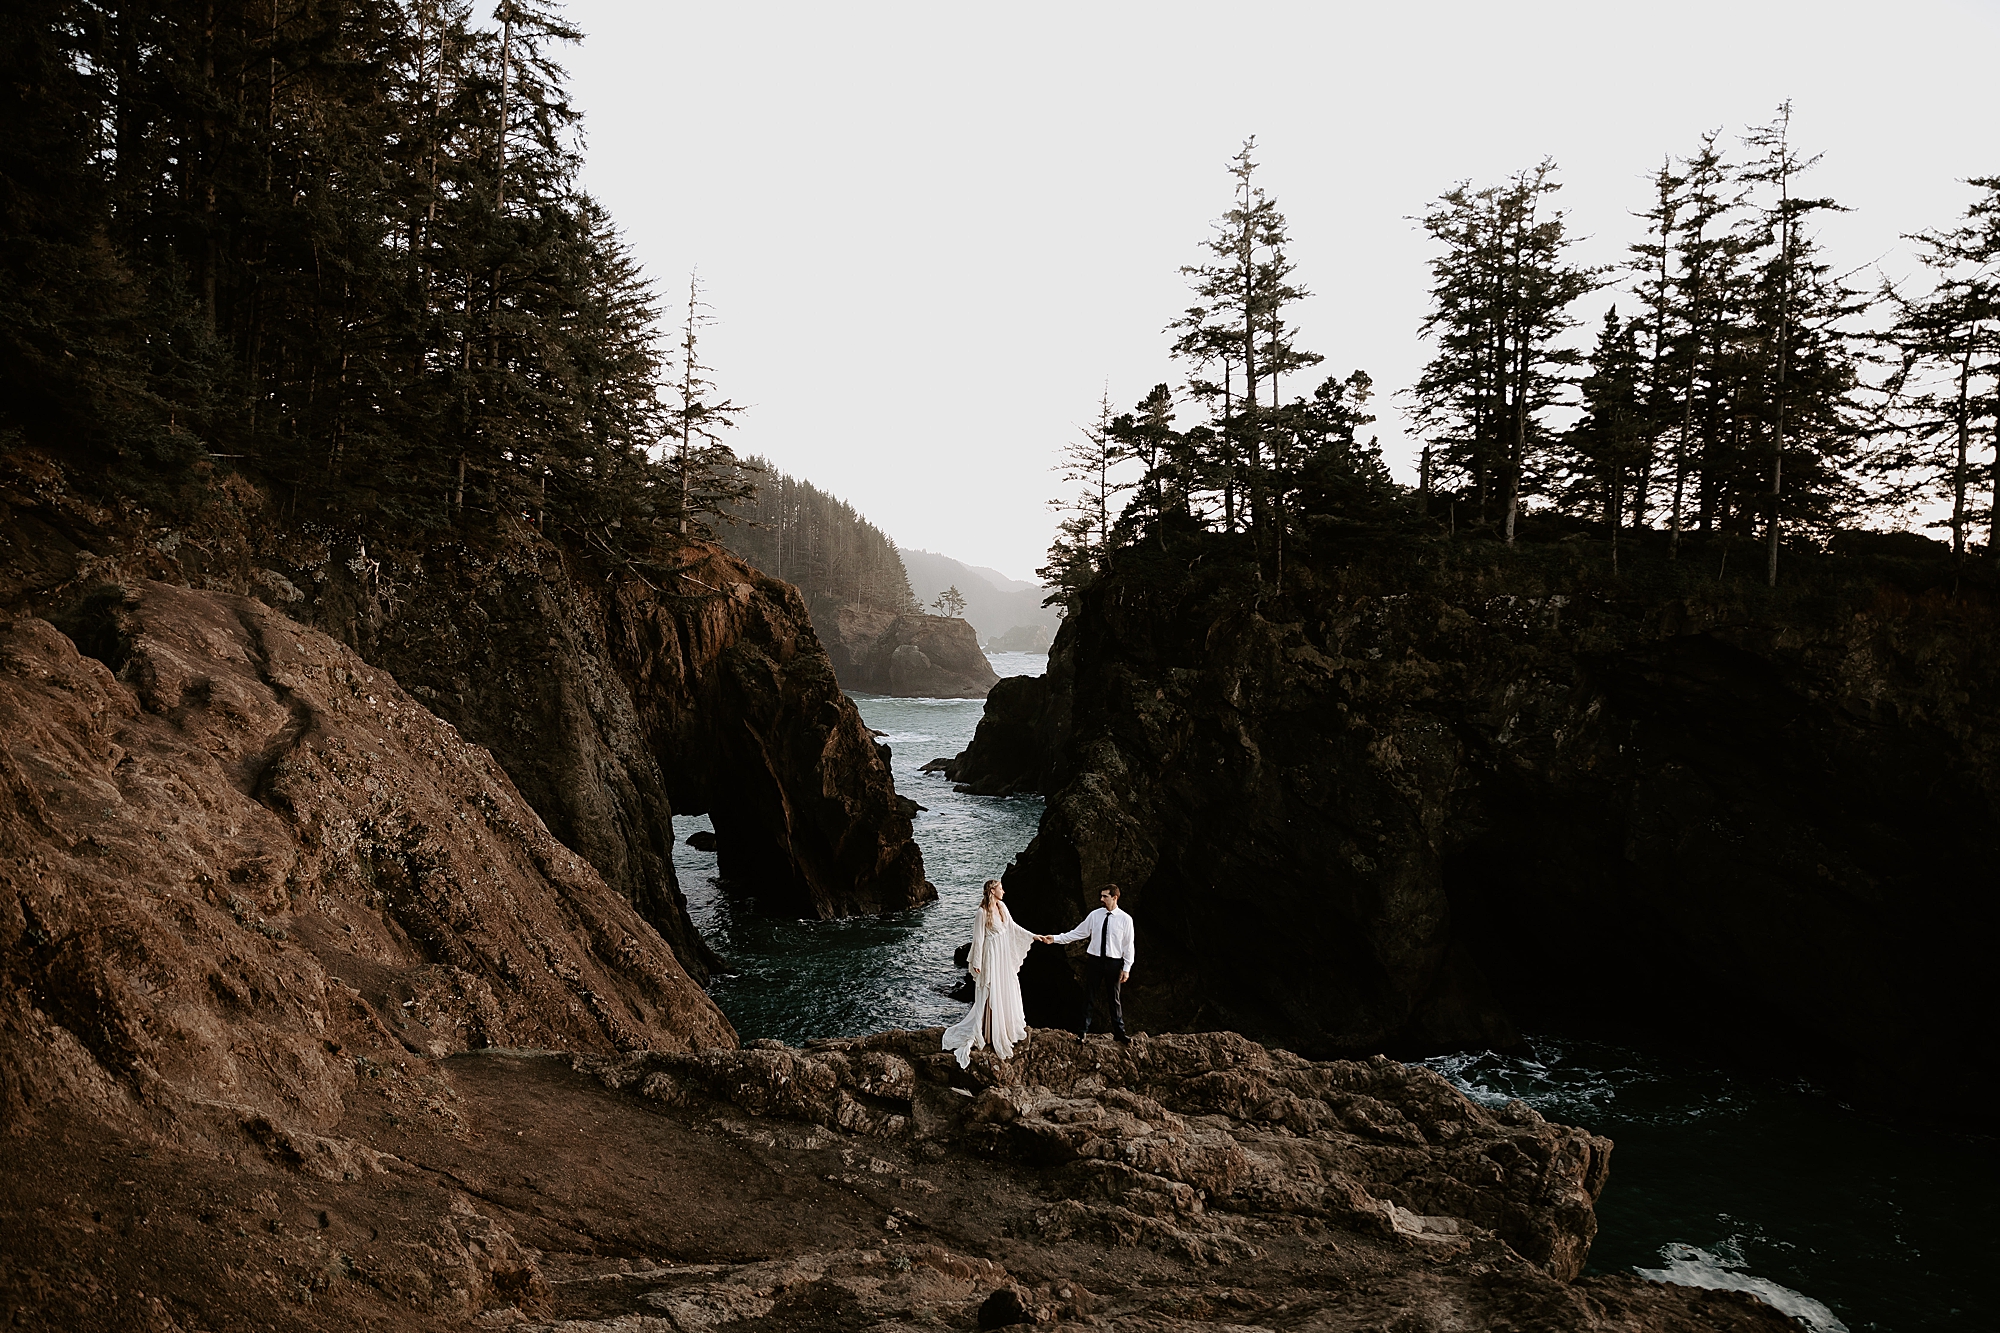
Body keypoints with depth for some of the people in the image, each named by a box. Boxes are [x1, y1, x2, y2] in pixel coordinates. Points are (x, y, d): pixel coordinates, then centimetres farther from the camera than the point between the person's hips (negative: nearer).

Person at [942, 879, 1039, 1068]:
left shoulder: (1002, 907, 5)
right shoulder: (983, 912, -18)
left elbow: (1012, 927, 17)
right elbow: (978, 938, -15)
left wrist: (1032, 936, 20)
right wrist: (977, 963, -14)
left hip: (1004, 955, 8)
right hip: (991, 955, -8)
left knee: (1007, 991, 14)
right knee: (990, 994, -4)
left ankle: (1008, 1029, 28)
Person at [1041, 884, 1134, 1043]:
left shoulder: (1125, 919, -6)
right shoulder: (1095, 915, -1)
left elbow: (1128, 945, -3)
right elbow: (1078, 933, 3)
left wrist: (1126, 968, -5)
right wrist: (1055, 939, -4)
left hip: (1114, 963, -1)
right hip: (1094, 960, 2)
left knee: (1114, 999, 11)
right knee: (1089, 996, 7)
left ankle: (1119, 1032, 26)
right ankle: (1083, 1030, 18)